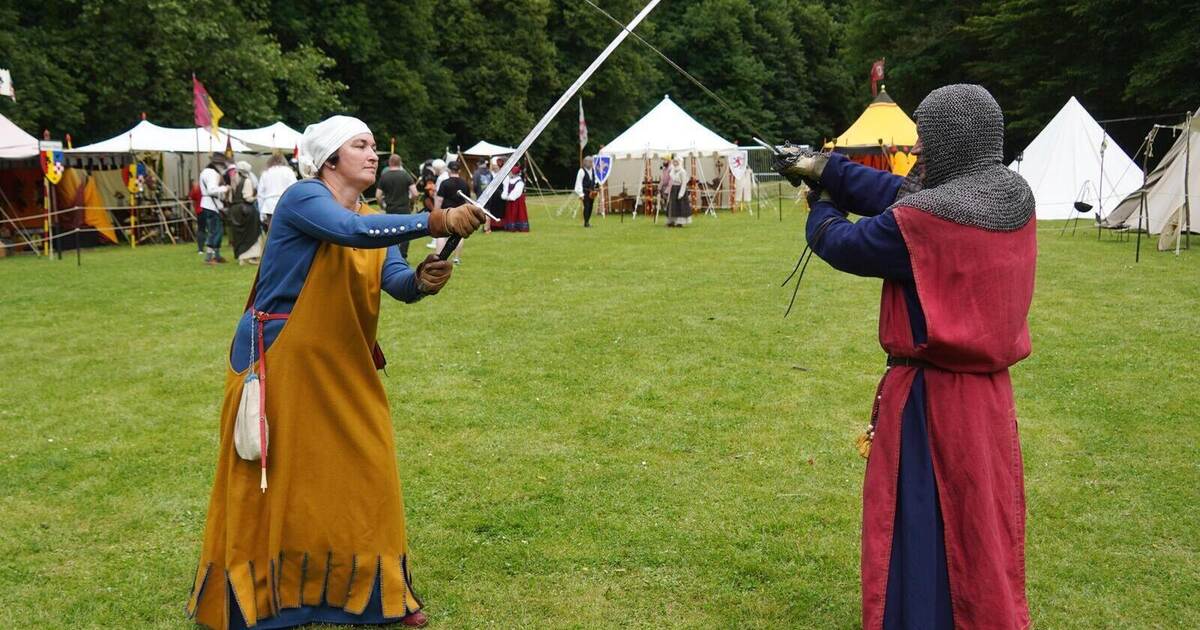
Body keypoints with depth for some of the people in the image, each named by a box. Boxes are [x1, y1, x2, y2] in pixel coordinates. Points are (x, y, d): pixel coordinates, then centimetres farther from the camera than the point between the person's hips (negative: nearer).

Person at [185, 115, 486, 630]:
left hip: (342, 370, 7)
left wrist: (422, 279, -30)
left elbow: (395, 281, -7)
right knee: (270, 483, 3)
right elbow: (351, 232, -34)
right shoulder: (303, 199, -14)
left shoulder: (373, 223, 9)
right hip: (276, 365, -7)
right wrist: (436, 221, -39)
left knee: (365, 473, 7)